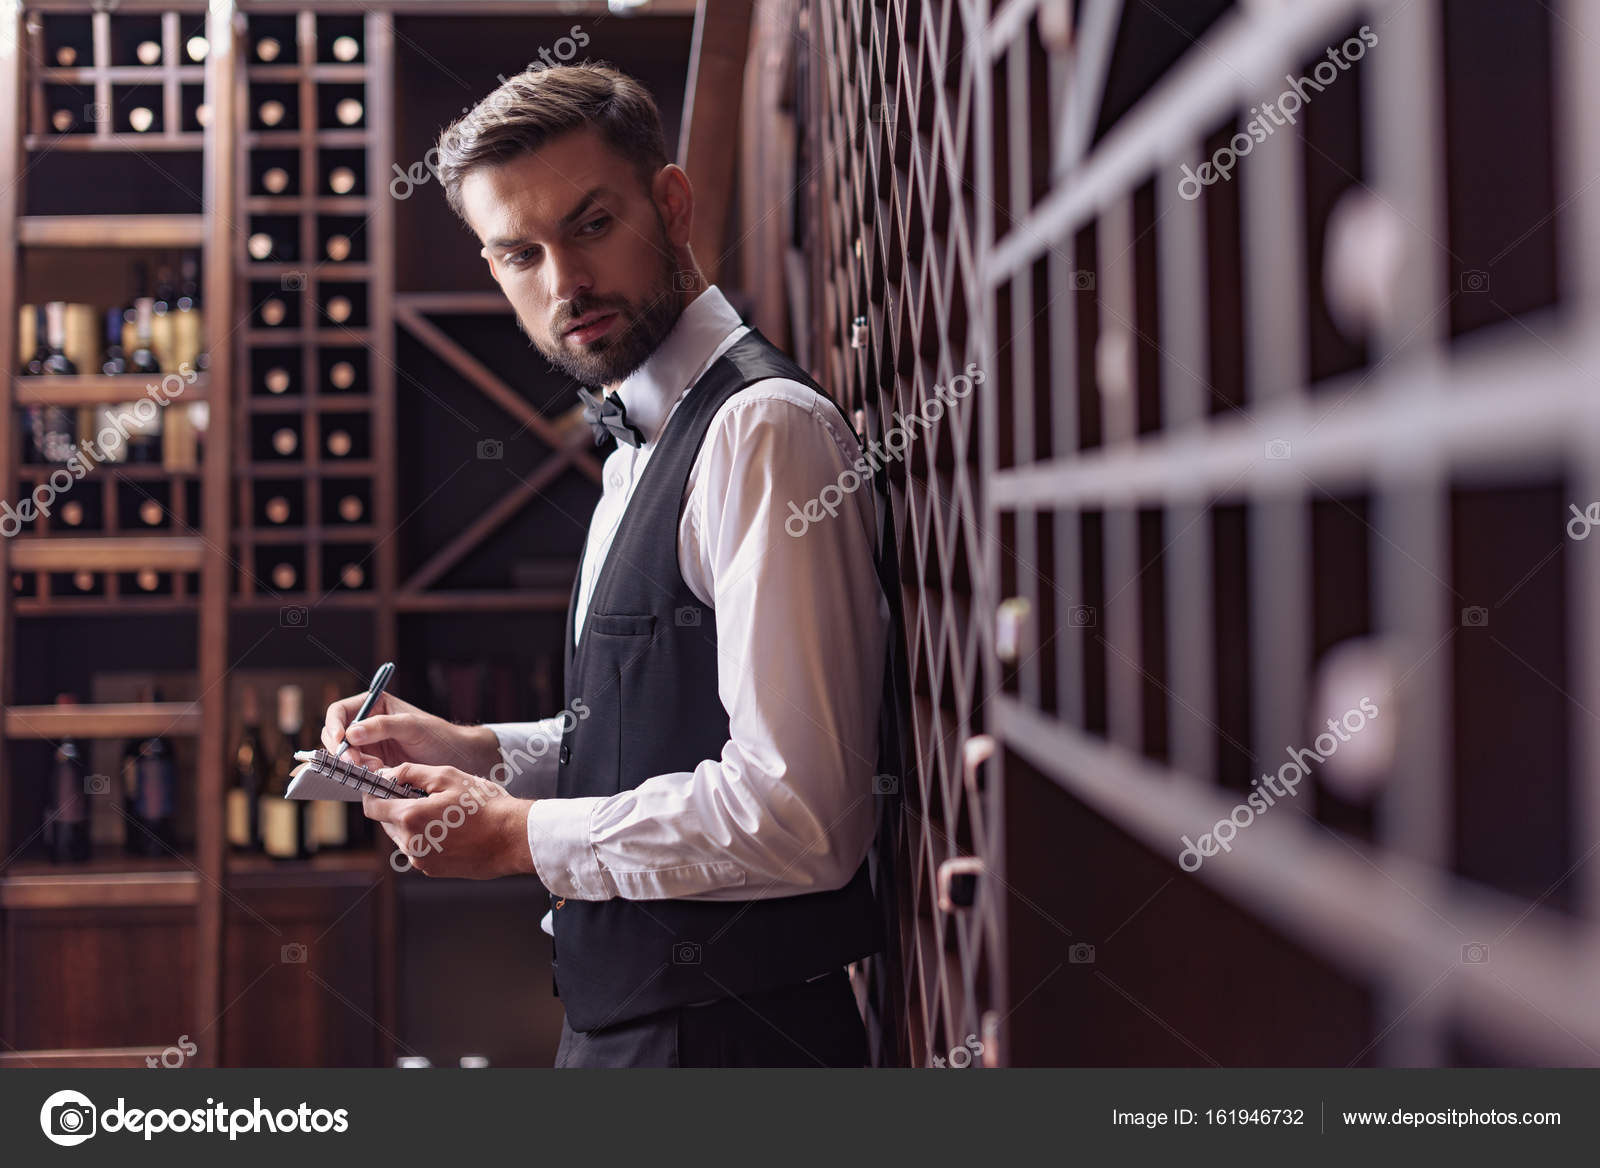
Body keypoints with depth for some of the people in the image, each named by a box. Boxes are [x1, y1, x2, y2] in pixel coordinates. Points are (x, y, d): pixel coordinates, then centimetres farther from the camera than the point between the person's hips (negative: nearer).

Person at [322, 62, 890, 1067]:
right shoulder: (644, 443, 12)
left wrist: (521, 836, -16)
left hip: (724, 1030, -9)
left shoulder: (764, 428, -20)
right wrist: (475, 753, 6)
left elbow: (795, 815, -26)